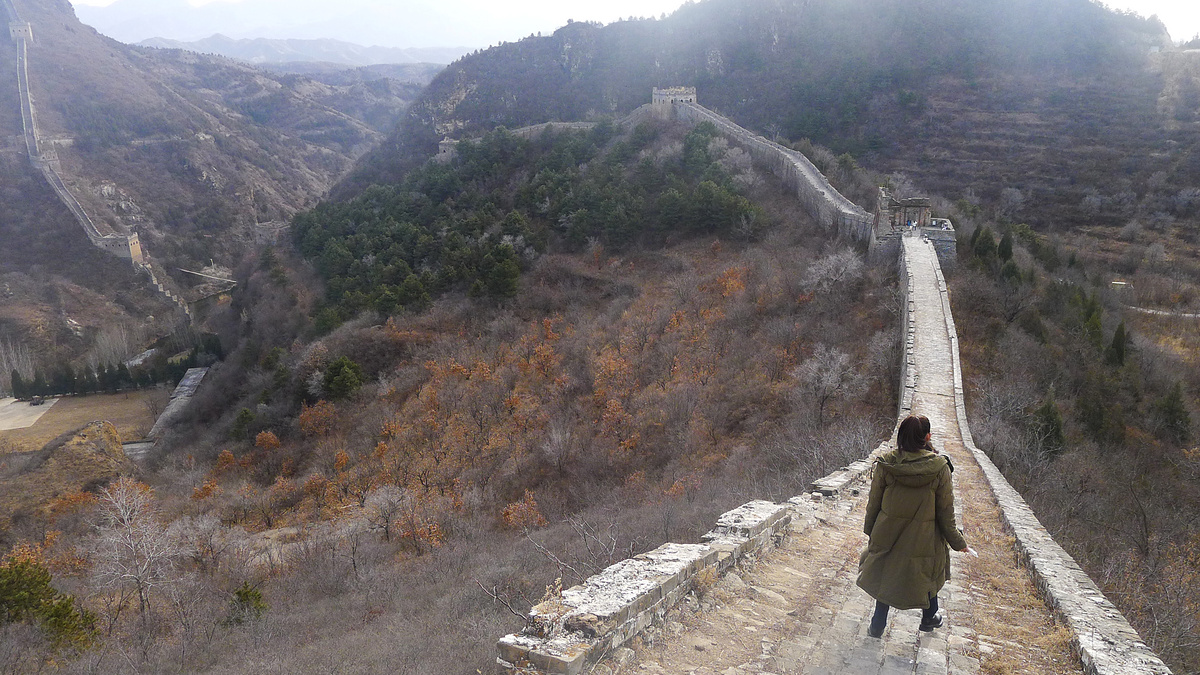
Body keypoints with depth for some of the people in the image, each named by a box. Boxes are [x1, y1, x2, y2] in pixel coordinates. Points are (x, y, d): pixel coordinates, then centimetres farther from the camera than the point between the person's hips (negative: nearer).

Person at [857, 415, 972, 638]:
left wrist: (870, 528, 12)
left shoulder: (886, 464, -14)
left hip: (888, 534, 1)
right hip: (924, 537, -1)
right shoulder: (939, 467, -17)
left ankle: (877, 626, 30)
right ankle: (929, 618, 47)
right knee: (929, 574, 26)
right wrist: (958, 542, 4)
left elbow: (874, 502, -4)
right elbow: (946, 511, -9)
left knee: (886, 576, 20)